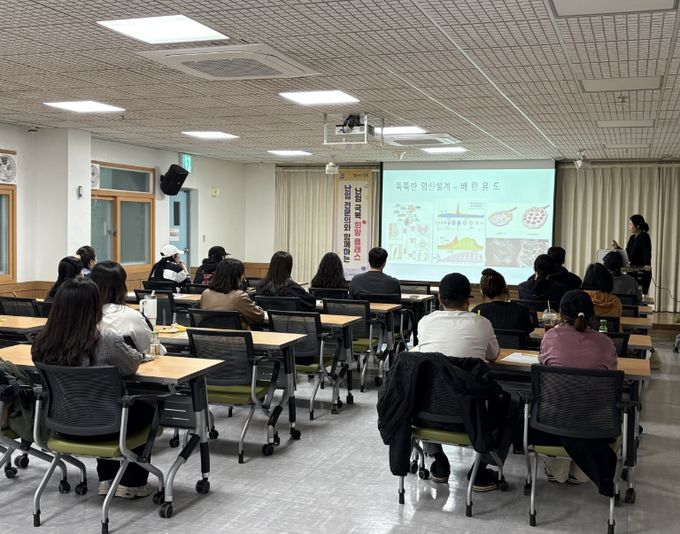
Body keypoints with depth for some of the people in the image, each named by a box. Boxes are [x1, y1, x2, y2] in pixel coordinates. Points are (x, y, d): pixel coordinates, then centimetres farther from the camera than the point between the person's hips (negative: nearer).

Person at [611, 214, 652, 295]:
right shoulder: (632, 237, 15)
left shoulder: (644, 237, -9)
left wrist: (647, 265, -39)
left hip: (641, 274, -8)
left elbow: (647, 253, -23)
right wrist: (617, 248, 10)